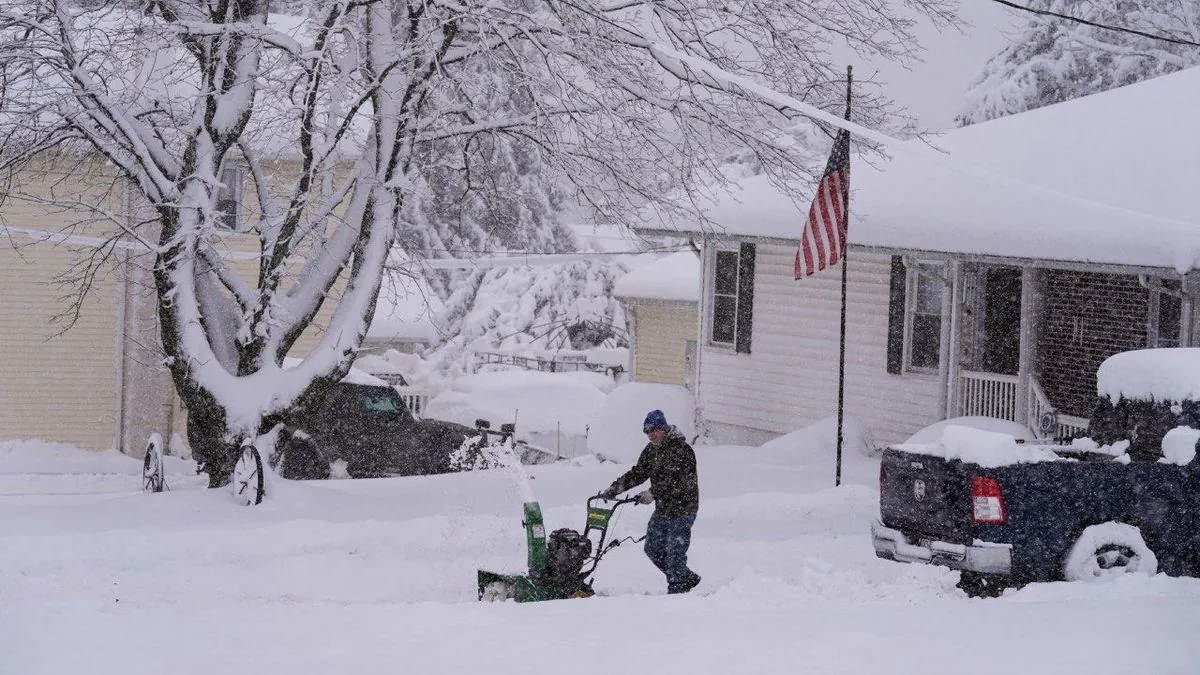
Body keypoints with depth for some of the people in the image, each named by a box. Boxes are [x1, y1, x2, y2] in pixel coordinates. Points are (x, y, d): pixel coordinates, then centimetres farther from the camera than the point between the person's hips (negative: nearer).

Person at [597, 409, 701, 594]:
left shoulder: (681, 450, -17)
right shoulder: (651, 450, 11)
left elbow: (676, 481, -25)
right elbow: (638, 473, 12)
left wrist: (653, 493, -29)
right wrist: (613, 489, 2)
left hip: (682, 510, -9)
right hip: (662, 510, 9)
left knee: (675, 553, -7)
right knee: (653, 549, 12)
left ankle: (676, 590, 3)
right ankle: (688, 579, 26)